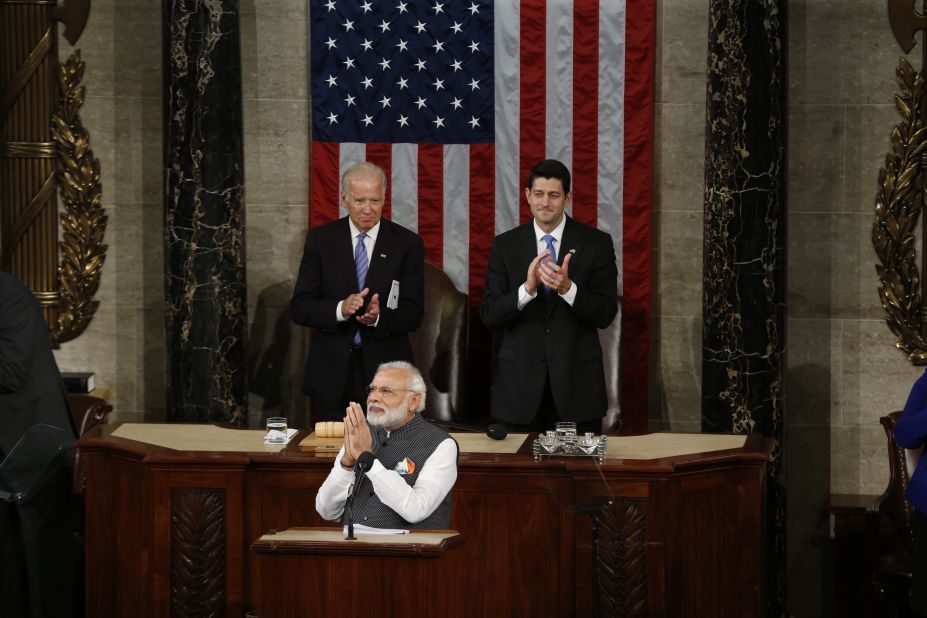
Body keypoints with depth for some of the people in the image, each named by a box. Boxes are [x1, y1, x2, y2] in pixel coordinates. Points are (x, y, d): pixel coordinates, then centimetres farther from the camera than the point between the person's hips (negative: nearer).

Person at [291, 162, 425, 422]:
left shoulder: (407, 243, 0)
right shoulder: (320, 239, 2)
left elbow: (413, 314, -3)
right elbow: (299, 308, -3)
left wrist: (378, 318, -23)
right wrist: (340, 309, -21)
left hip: (385, 371, -1)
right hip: (331, 372, 1)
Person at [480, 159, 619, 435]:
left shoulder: (596, 243, 0)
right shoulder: (505, 245, 4)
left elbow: (605, 314, -5)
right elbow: (489, 316, -3)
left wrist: (567, 288, -22)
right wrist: (527, 289, -21)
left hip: (577, 375, -1)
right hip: (521, 377, 1)